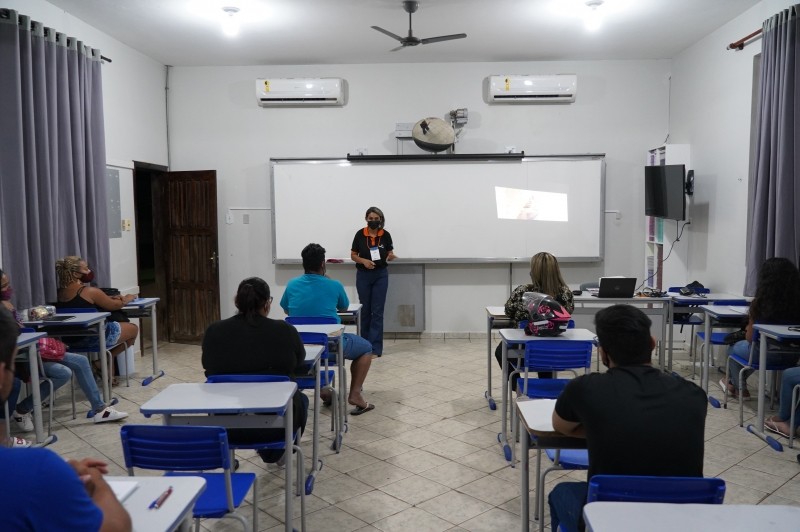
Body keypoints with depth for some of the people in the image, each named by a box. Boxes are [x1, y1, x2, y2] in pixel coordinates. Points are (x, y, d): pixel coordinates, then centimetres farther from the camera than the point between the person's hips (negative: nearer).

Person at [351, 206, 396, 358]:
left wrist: (391, 257, -18)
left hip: (381, 275, 0)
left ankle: (375, 348, -1)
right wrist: (364, 261, -17)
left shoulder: (385, 235, -3)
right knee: (365, 310, 10)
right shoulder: (360, 234, -4)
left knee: (377, 311, -2)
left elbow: (390, 255, 5)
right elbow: (353, 255, 2)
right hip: (363, 275, 1)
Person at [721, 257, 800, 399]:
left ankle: (741, 389, 41)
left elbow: (750, 338, -9)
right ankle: (734, 382, 48)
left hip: (767, 354, -5)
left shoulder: (760, 303, -17)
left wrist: (748, 329, 13)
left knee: (733, 348, 28)